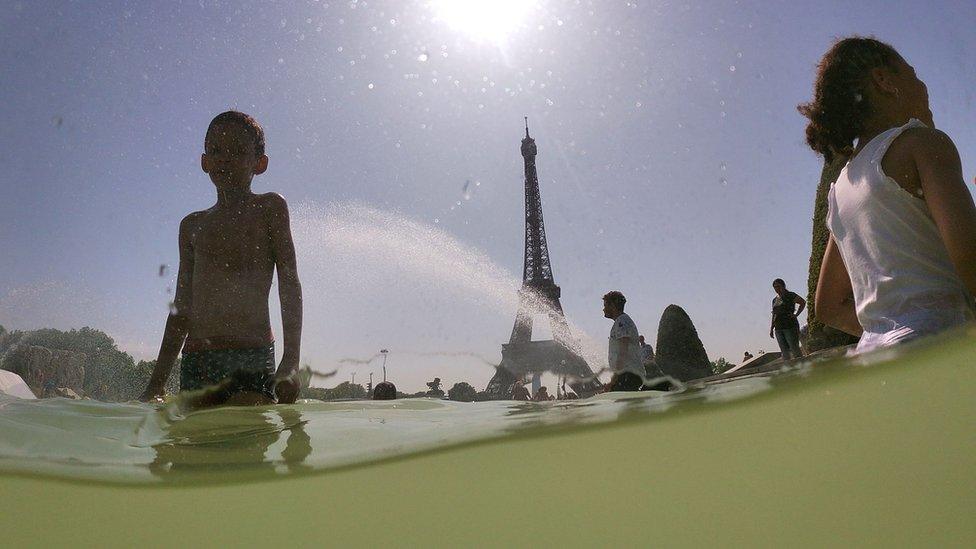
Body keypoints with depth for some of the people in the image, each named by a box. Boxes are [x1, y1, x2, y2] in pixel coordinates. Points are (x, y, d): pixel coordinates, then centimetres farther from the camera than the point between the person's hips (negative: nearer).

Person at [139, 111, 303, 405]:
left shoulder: (269, 208, 6)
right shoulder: (192, 225, 20)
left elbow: (289, 285, -2)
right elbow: (182, 307, 21)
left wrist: (291, 359, -13)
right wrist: (157, 382, 19)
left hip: (252, 359, -5)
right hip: (195, 361, 5)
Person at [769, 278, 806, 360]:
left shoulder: (790, 295, 0)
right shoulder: (774, 300, 18)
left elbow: (803, 302, -1)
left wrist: (796, 314, -8)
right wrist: (771, 329, 12)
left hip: (790, 326, -6)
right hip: (778, 328, 6)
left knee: (794, 349, -6)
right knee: (784, 351, 3)